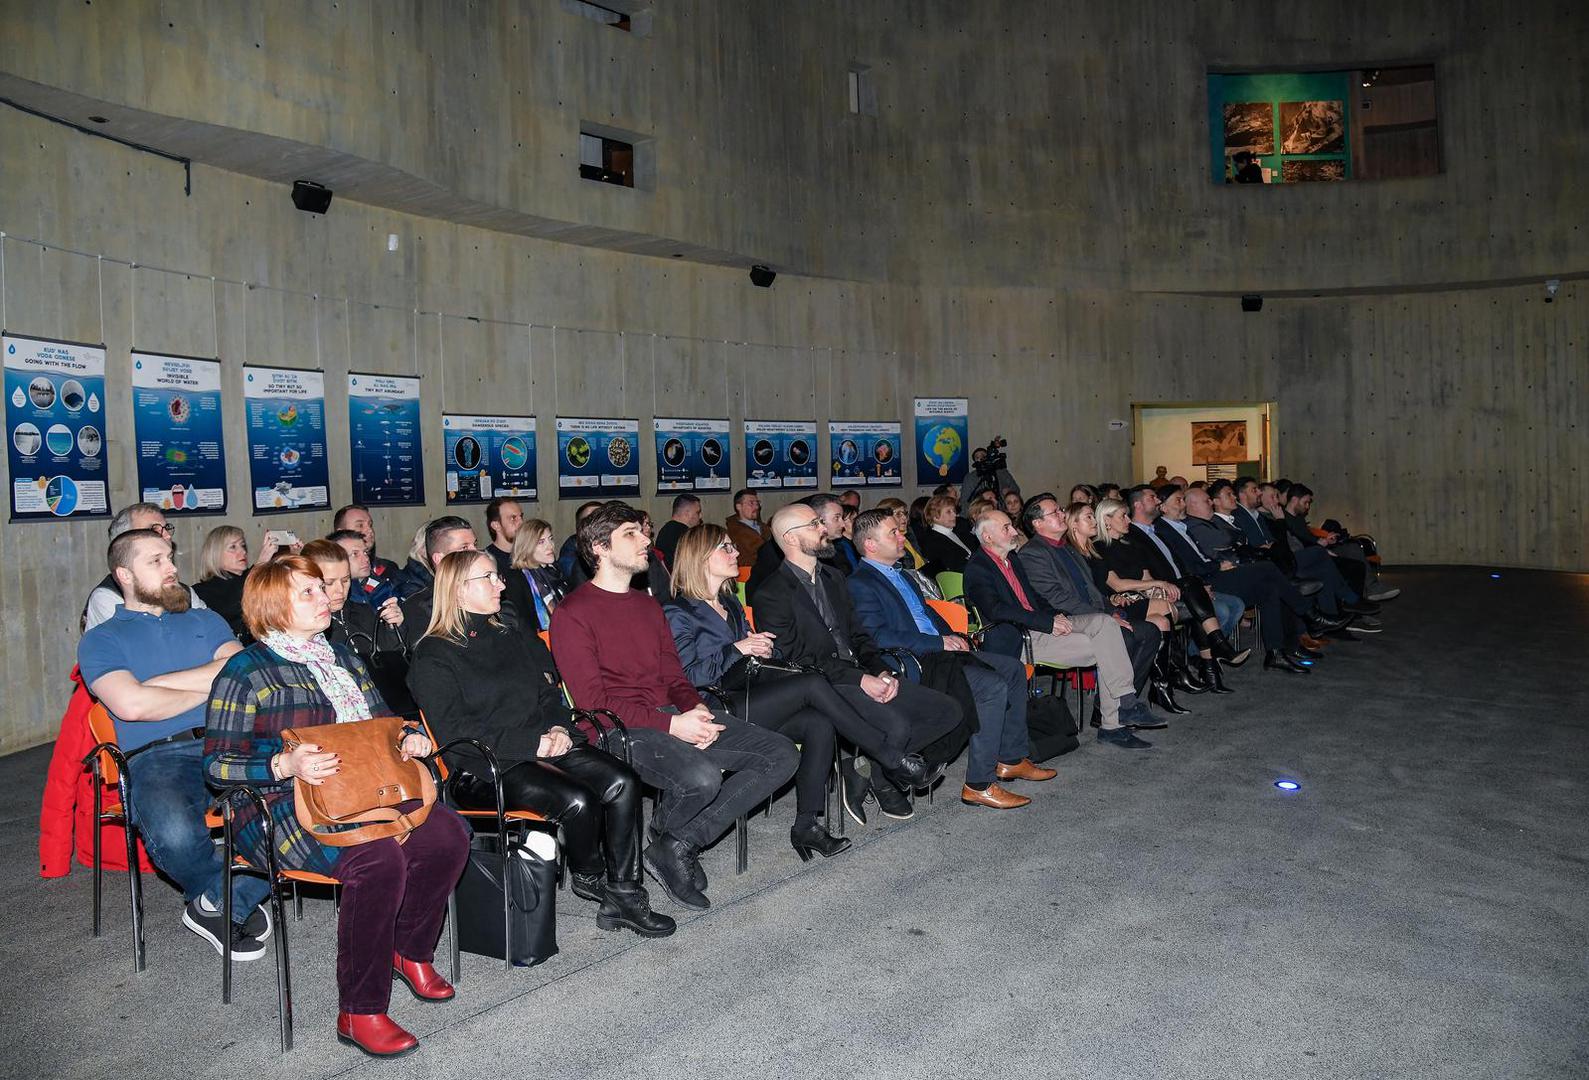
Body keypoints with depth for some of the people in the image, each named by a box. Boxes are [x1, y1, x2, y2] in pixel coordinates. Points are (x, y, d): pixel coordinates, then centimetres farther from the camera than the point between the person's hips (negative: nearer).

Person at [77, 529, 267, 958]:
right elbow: (130, 704, -6)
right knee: (175, 834, -37)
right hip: (158, 757, -3)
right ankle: (240, 898, -2)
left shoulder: (205, 620, 25)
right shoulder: (101, 640, 14)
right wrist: (210, 688, 3)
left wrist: (157, 683, -3)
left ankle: (220, 902, -6)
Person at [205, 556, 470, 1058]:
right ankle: (359, 1014, -19)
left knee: (448, 832, -20)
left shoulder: (342, 656, 20)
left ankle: (411, 950, 5)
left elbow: (381, 724, 28)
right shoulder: (246, 670, -1)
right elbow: (218, 762, -7)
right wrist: (286, 764, -24)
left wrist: (408, 739, 4)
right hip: (285, 807, -6)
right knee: (378, 859, -33)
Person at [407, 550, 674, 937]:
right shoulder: (433, 657, -2)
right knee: (577, 800, -28)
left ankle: (623, 894, -13)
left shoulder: (513, 639, 21)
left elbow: (551, 694, 22)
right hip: (484, 768, -6)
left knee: (623, 781, -18)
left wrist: (558, 729, -2)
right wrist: (533, 744, -17)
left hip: (545, 746, 7)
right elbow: (455, 730, -12)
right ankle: (589, 879, 2)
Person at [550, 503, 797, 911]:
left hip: (675, 716, 8)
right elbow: (592, 701, -11)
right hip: (622, 729, -8)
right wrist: (670, 725, -17)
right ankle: (665, 838, 1)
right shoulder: (572, 613, -4)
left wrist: (696, 709, -2)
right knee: (701, 777, -35)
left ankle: (678, 845, -6)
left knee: (782, 754, -6)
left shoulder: (648, 605, 22)